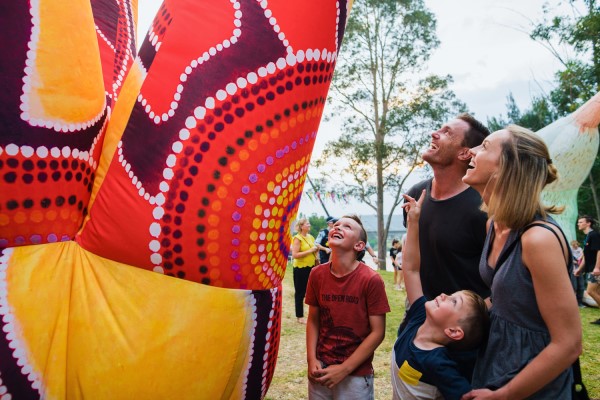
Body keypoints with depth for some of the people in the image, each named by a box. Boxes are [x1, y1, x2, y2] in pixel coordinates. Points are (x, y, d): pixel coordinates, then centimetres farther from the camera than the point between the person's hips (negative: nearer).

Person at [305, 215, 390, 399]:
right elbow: (313, 320, 5)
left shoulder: (371, 280, -16)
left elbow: (377, 332, -12)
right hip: (321, 369, 4)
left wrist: (344, 369, -13)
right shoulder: (317, 274, -4)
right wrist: (311, 359, -6)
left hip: (356, 374, -3)